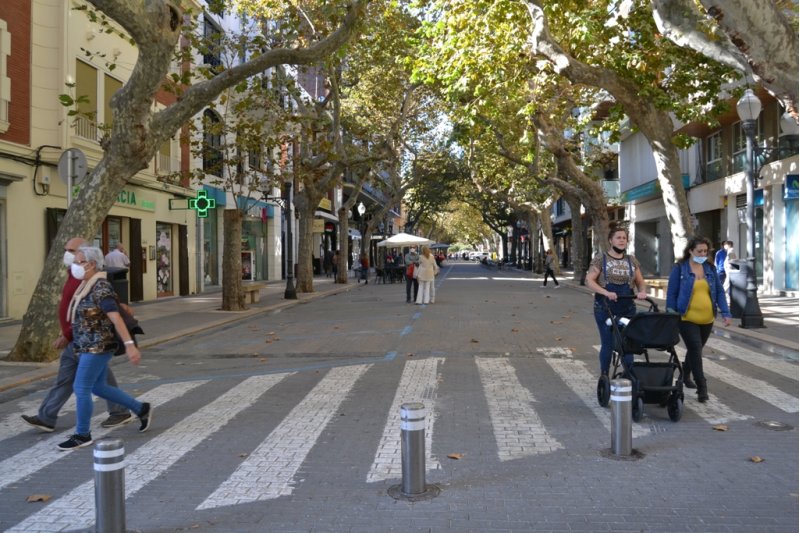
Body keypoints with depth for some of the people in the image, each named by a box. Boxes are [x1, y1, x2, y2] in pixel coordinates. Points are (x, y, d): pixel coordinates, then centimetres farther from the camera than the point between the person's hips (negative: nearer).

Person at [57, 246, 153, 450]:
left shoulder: (101, 288, -18)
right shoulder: (87, 286, 11)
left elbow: (116, 318, -25)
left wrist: (129, 345, -31)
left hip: (97, 347, -10)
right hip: (89, 346, 10)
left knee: (81, 389, -3)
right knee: (98, 387, 16)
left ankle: (82, 435, 12)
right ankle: (141, 409, 25)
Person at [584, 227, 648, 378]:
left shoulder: (632, 261, 11)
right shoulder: (600, 259, -1)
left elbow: (640, 282, 14)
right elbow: (589, 280, -9)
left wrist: (642, 292, -9)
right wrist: (606, 293, -23)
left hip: (627, 309, 3)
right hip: (605, 309, -3)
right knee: (607, 344, 3)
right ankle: (604, 376, 16)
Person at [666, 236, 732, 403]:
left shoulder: (710, 268, 7)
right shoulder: (679, 268, -6)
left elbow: (719, 292, 8)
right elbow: (671, 294, -5)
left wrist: (725, 313, -2)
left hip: (707, 320, 5)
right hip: (687, 319, -5)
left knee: (696, 350, 17)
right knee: (695, 351, -11)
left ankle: (685, 375, 39)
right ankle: (702, 387, -6)